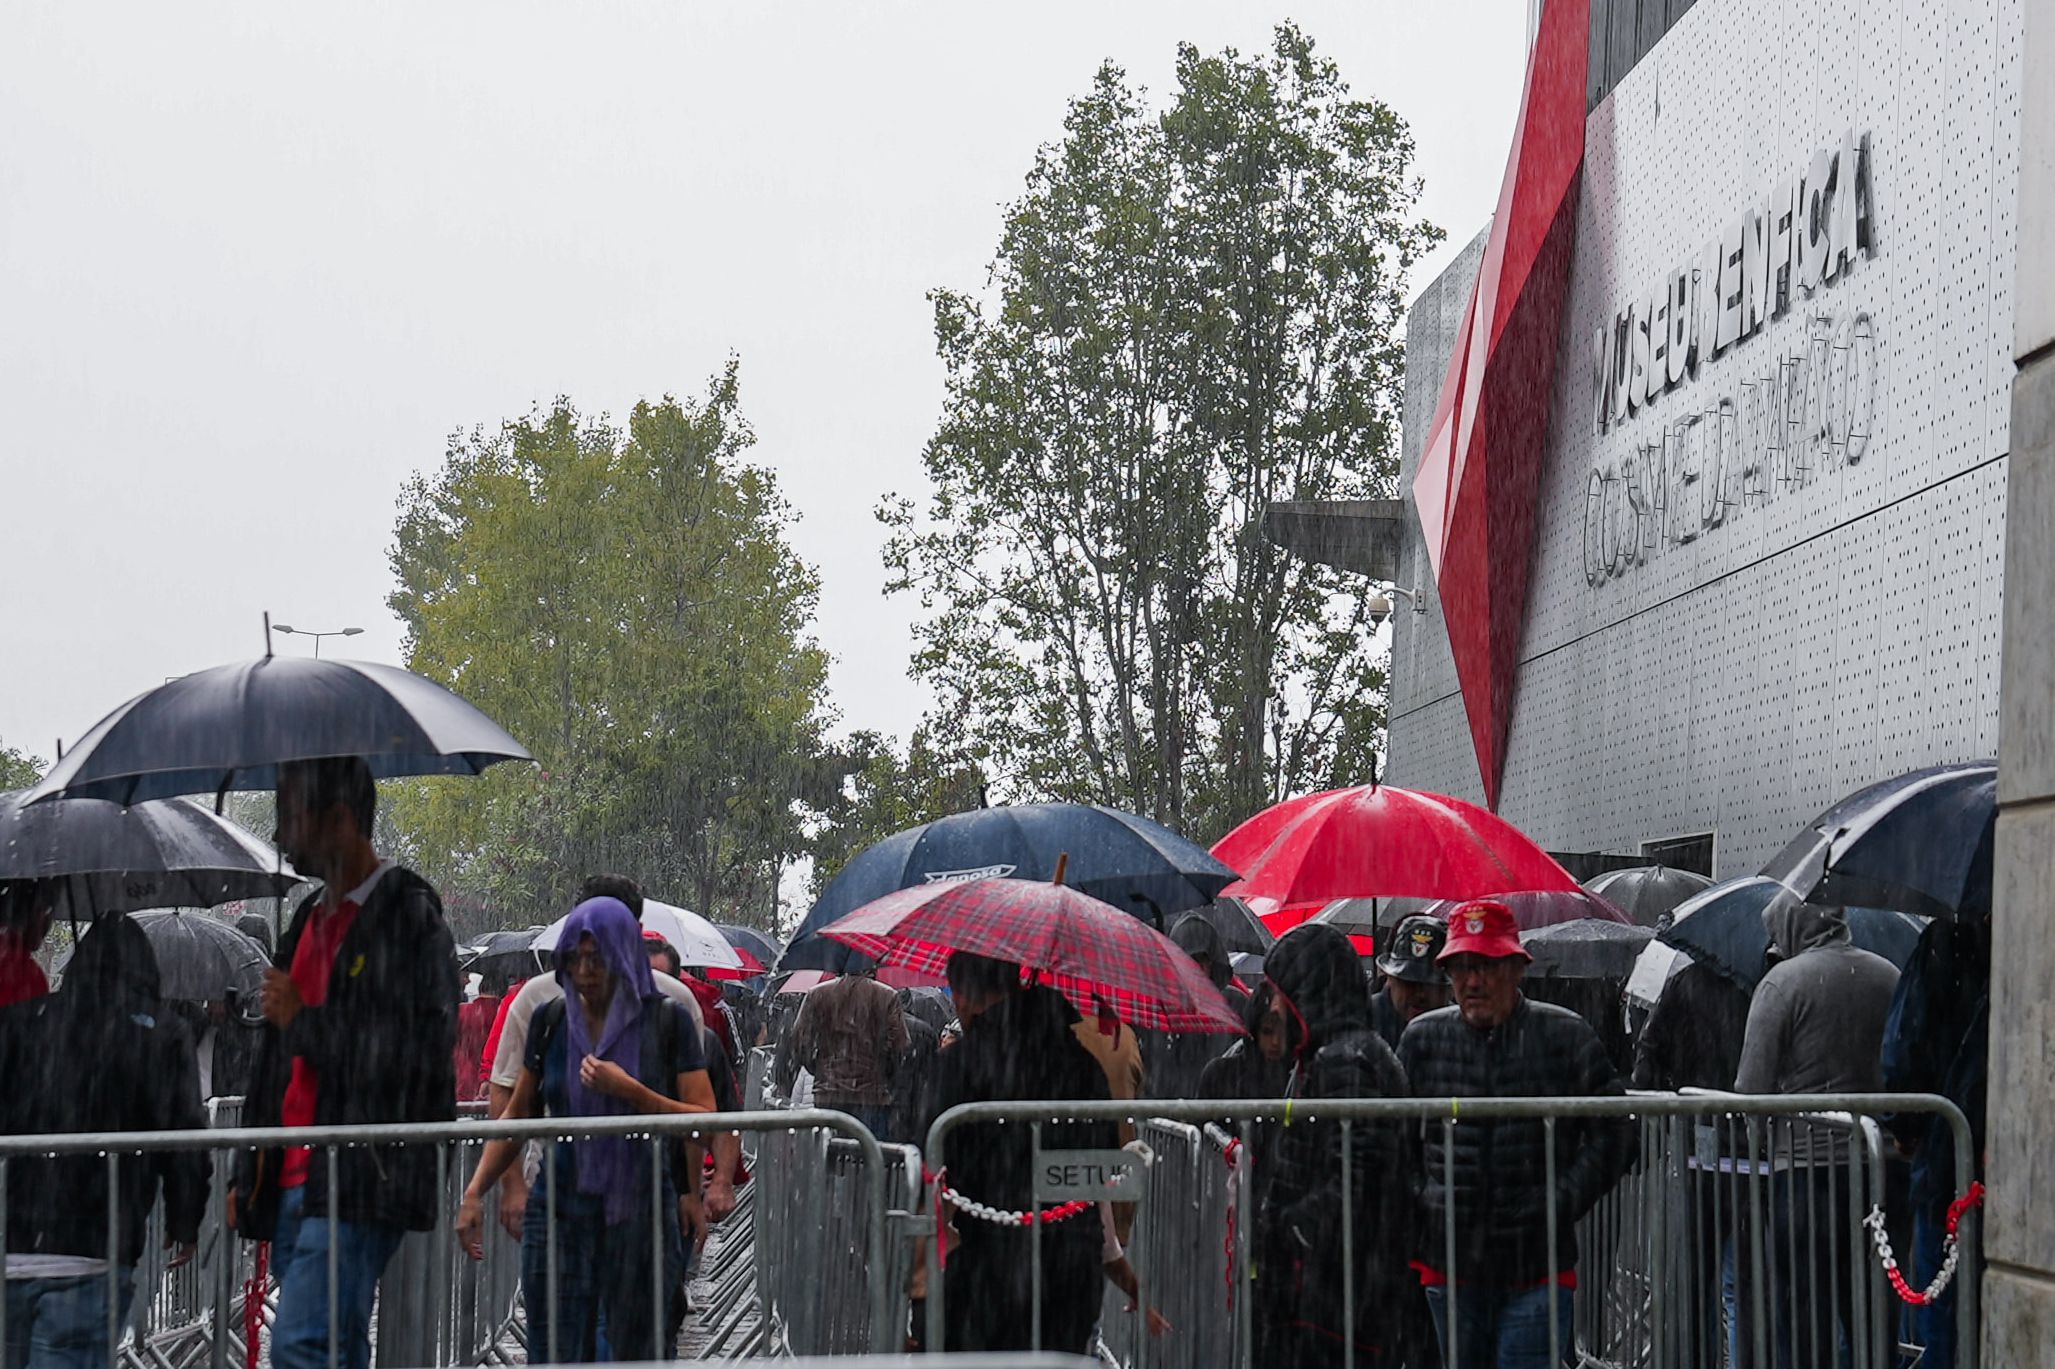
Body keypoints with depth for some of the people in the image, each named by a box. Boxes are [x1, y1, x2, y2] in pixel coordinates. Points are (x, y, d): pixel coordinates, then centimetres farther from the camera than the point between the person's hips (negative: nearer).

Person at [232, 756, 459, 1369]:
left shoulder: (409, 920, -7)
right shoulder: (310, 922, 20)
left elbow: (414, 1054, -17)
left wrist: (304, 1021, -8)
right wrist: (249, 1177, 20)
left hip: (360, 1184, -8)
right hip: (295, 1181, 8)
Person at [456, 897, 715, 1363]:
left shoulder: (667, 1022, -1)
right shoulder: (550, 1020, 7)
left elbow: (705, 1122, -5)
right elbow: (518, 1116, 16)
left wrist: (629, 1090, -16)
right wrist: (475, 1193, 9)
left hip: (641, 1215, -2)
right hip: (560, 1214, 2)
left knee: (636, 1356, 4)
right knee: (552, 1357, -4)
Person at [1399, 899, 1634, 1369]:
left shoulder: (1566, 1036, 0)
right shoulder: (1423, 1038, 7)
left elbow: (1611, 1136, 4)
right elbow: (1398, 1140, 17)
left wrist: (1559, 1207, -5)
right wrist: (1420, 1207, 4)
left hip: (1537, 1269, -3)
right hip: (1449, 1264, 3)